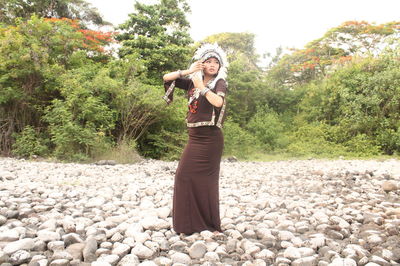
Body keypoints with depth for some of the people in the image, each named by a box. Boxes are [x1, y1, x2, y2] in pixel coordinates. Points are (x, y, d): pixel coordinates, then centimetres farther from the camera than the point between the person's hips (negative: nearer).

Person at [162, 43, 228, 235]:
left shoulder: (219, 83, 0)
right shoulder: (192, 82, 13)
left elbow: (218, 102, -21)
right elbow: (166, 78, 9)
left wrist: (201, 87, -11)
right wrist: (188, 71, -1)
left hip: (210, 138, -5)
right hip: (194, 138, 5)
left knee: (205, 178, -4)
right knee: (184, 175, -1)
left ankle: (211, 225, 10)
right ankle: (189, 223, 9)